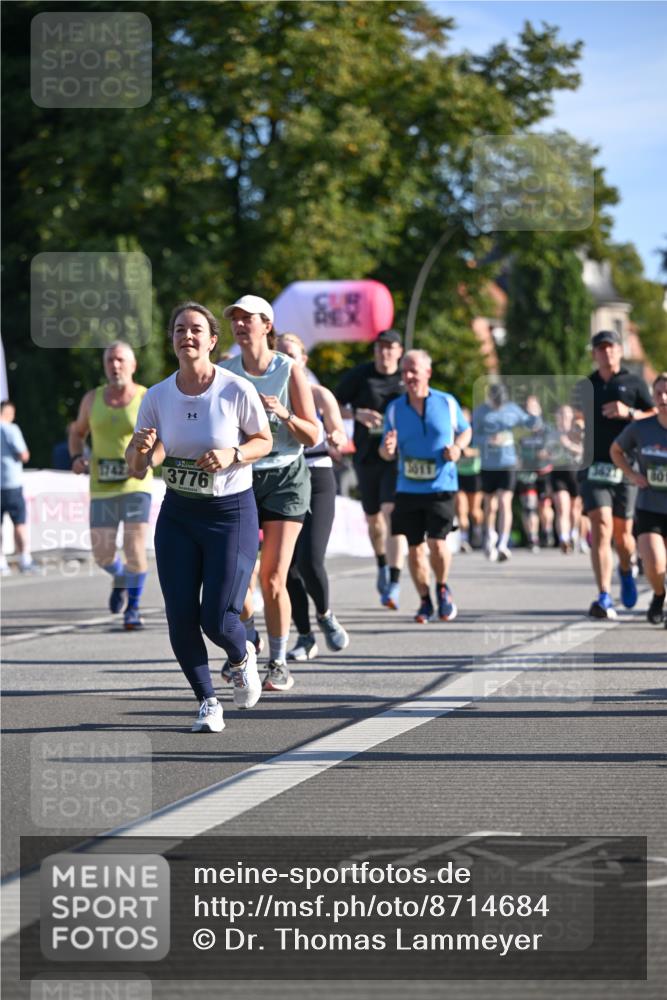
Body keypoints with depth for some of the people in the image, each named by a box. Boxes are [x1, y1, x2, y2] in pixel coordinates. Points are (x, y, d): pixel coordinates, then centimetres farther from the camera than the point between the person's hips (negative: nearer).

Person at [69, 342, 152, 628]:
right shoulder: (92, 399, 5)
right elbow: (77, 432, 20)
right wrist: (76, 457, 0)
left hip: (136, 486, -3)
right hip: (102, 488, 3)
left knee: (135, 547, -15)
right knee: (102, 554, 1)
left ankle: (133, 608, 4)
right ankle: (120, 578, 36)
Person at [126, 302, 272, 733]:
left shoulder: (237, 391, -12)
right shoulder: (157, 396, -3)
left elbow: (264, 441, 1)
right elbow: (137, 468, 0)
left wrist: (233, 455, -19)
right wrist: (141, 448, -23)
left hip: (232, 512, -3)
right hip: (178, 515, 3)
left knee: (217, 619, -10)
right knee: (181, 619, -4)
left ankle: (242, 657, 26)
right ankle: (208, 702, 17)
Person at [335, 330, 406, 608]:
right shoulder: (359, 375, 0)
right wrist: (357, 413, -15)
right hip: (367, 457, 2)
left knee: (392, 512, -18)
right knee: (373, 519, 14)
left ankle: (394, 583, -22)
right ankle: (382, 564, 43)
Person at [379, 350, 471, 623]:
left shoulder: (447, 403, 0)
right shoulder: (394, 409, 3)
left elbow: (465, 430, 16)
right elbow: (386, 452, 8)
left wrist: (457, 447, -6)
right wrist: (387, 450, -17)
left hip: (441, 487, -2)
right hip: (407, 489, 2)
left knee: (437, 542, -14)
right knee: (414, 547, 4)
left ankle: (442, 589, 15)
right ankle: (425, 602, 21)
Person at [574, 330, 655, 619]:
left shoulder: (634, 384, 5)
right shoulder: (585, 386, 14)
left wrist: (629, 413, -14)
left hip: (625, 468, -1)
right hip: (594, 467, 1)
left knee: (622, 532, 5)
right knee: (601, 528, -14)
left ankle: (627, 571, 40)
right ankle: (604, 598, -19)